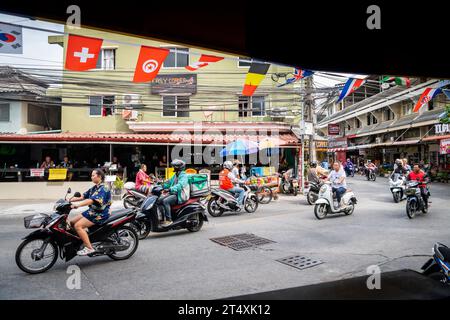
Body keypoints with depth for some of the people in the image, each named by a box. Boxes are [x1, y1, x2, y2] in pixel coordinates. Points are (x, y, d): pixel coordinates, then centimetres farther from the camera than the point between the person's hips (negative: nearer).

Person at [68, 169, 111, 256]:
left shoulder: (103, 189, -17)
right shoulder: (94, 188, 14)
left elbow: (92, 200, -29)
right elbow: (82, 196, 11)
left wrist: (77, 205, -36)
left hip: (100, 214, -10)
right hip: (91, 211, 10)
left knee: (78, 226, -21)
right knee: (71, 222, 8)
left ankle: (89, 248, -19)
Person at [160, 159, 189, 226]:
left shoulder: (183, 175, -11)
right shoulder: (175, 175, 20)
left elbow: (180, 185, -28)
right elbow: (169, 182, 23)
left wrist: (170, 189, -41)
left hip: (180, 195, -9)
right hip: (173, 193, 9)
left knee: (165, 201, -28)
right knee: (160, 200, -4)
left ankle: (169, 220, -25)